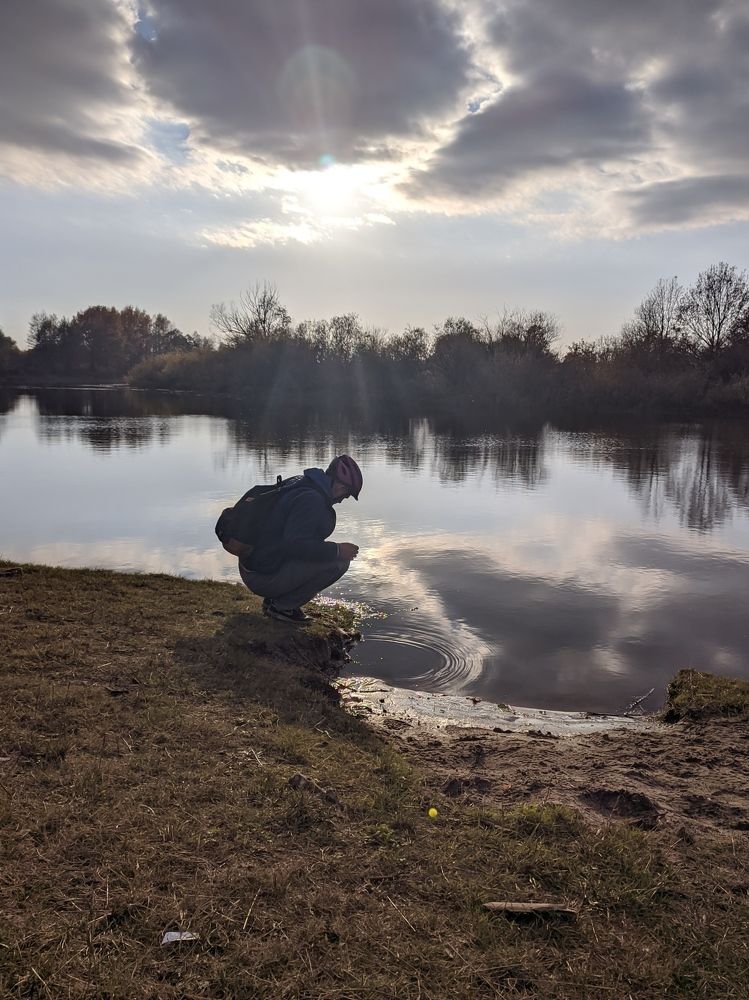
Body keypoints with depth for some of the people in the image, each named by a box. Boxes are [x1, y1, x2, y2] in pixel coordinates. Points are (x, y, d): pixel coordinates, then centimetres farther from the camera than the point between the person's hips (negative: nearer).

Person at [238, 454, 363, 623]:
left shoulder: (301, 489, 15)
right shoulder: (312, 499, -18)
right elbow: (294, 544, -28)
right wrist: (337, 550, -20)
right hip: (265, 578, -10)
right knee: (339, 561, -14)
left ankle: (273, 599, 15)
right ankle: (282, 606, -5)